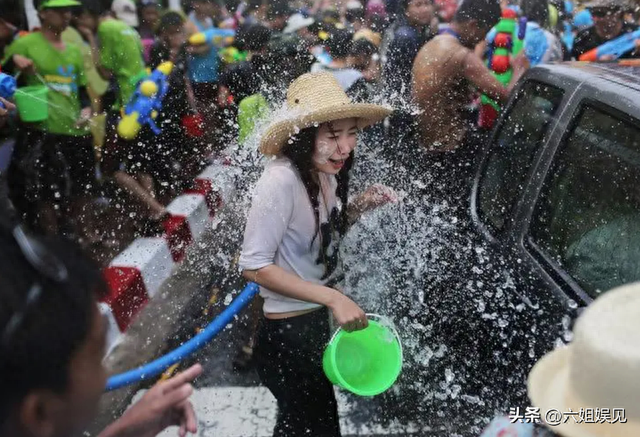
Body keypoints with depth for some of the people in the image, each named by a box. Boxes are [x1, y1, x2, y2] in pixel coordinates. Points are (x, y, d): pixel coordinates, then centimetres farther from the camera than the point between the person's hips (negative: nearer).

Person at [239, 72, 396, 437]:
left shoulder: (326, 172, -3)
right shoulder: (281, 180, -28)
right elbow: (254, 266, -26)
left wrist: (361, 206, -7)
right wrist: (333, 298, -27)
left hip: (316, 319, 8)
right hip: (288, 330, -8)